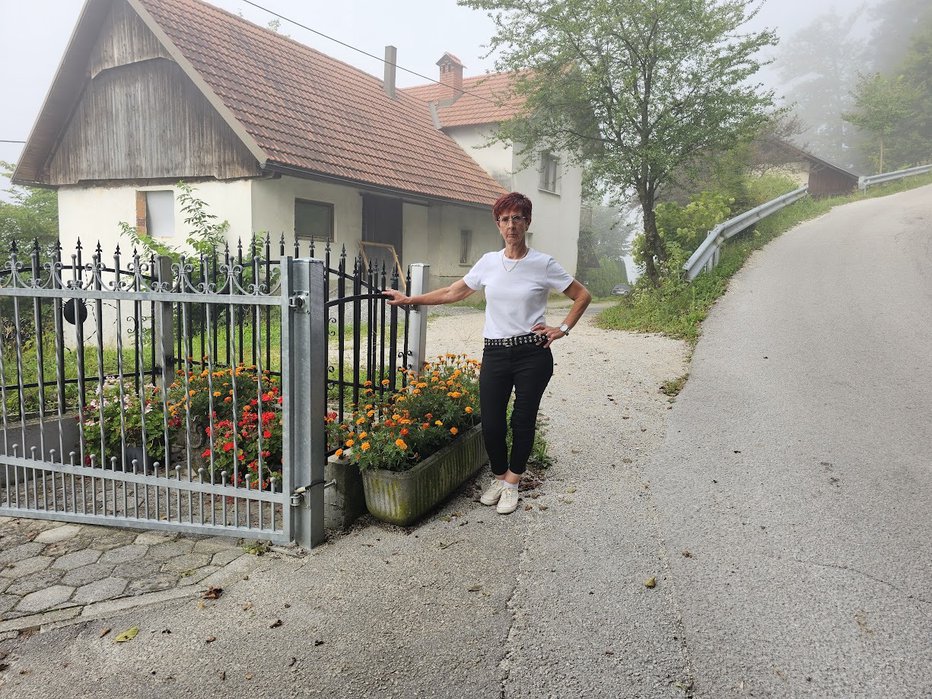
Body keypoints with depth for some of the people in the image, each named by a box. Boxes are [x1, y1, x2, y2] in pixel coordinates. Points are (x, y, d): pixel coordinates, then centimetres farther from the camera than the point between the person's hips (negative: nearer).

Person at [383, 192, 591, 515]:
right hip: (495, 354, 3)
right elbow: (453, 293, 13)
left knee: (523, 419, 6)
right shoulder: (489, 261, 6)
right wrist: (409, 299, 13)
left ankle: (511, 483, 26)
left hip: (533, 354, -2)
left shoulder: (543, 264, -3)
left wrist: (562, 329, -3)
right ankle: (499, 478, 28)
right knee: (491, 422, 2)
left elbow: (583, 296, 5)